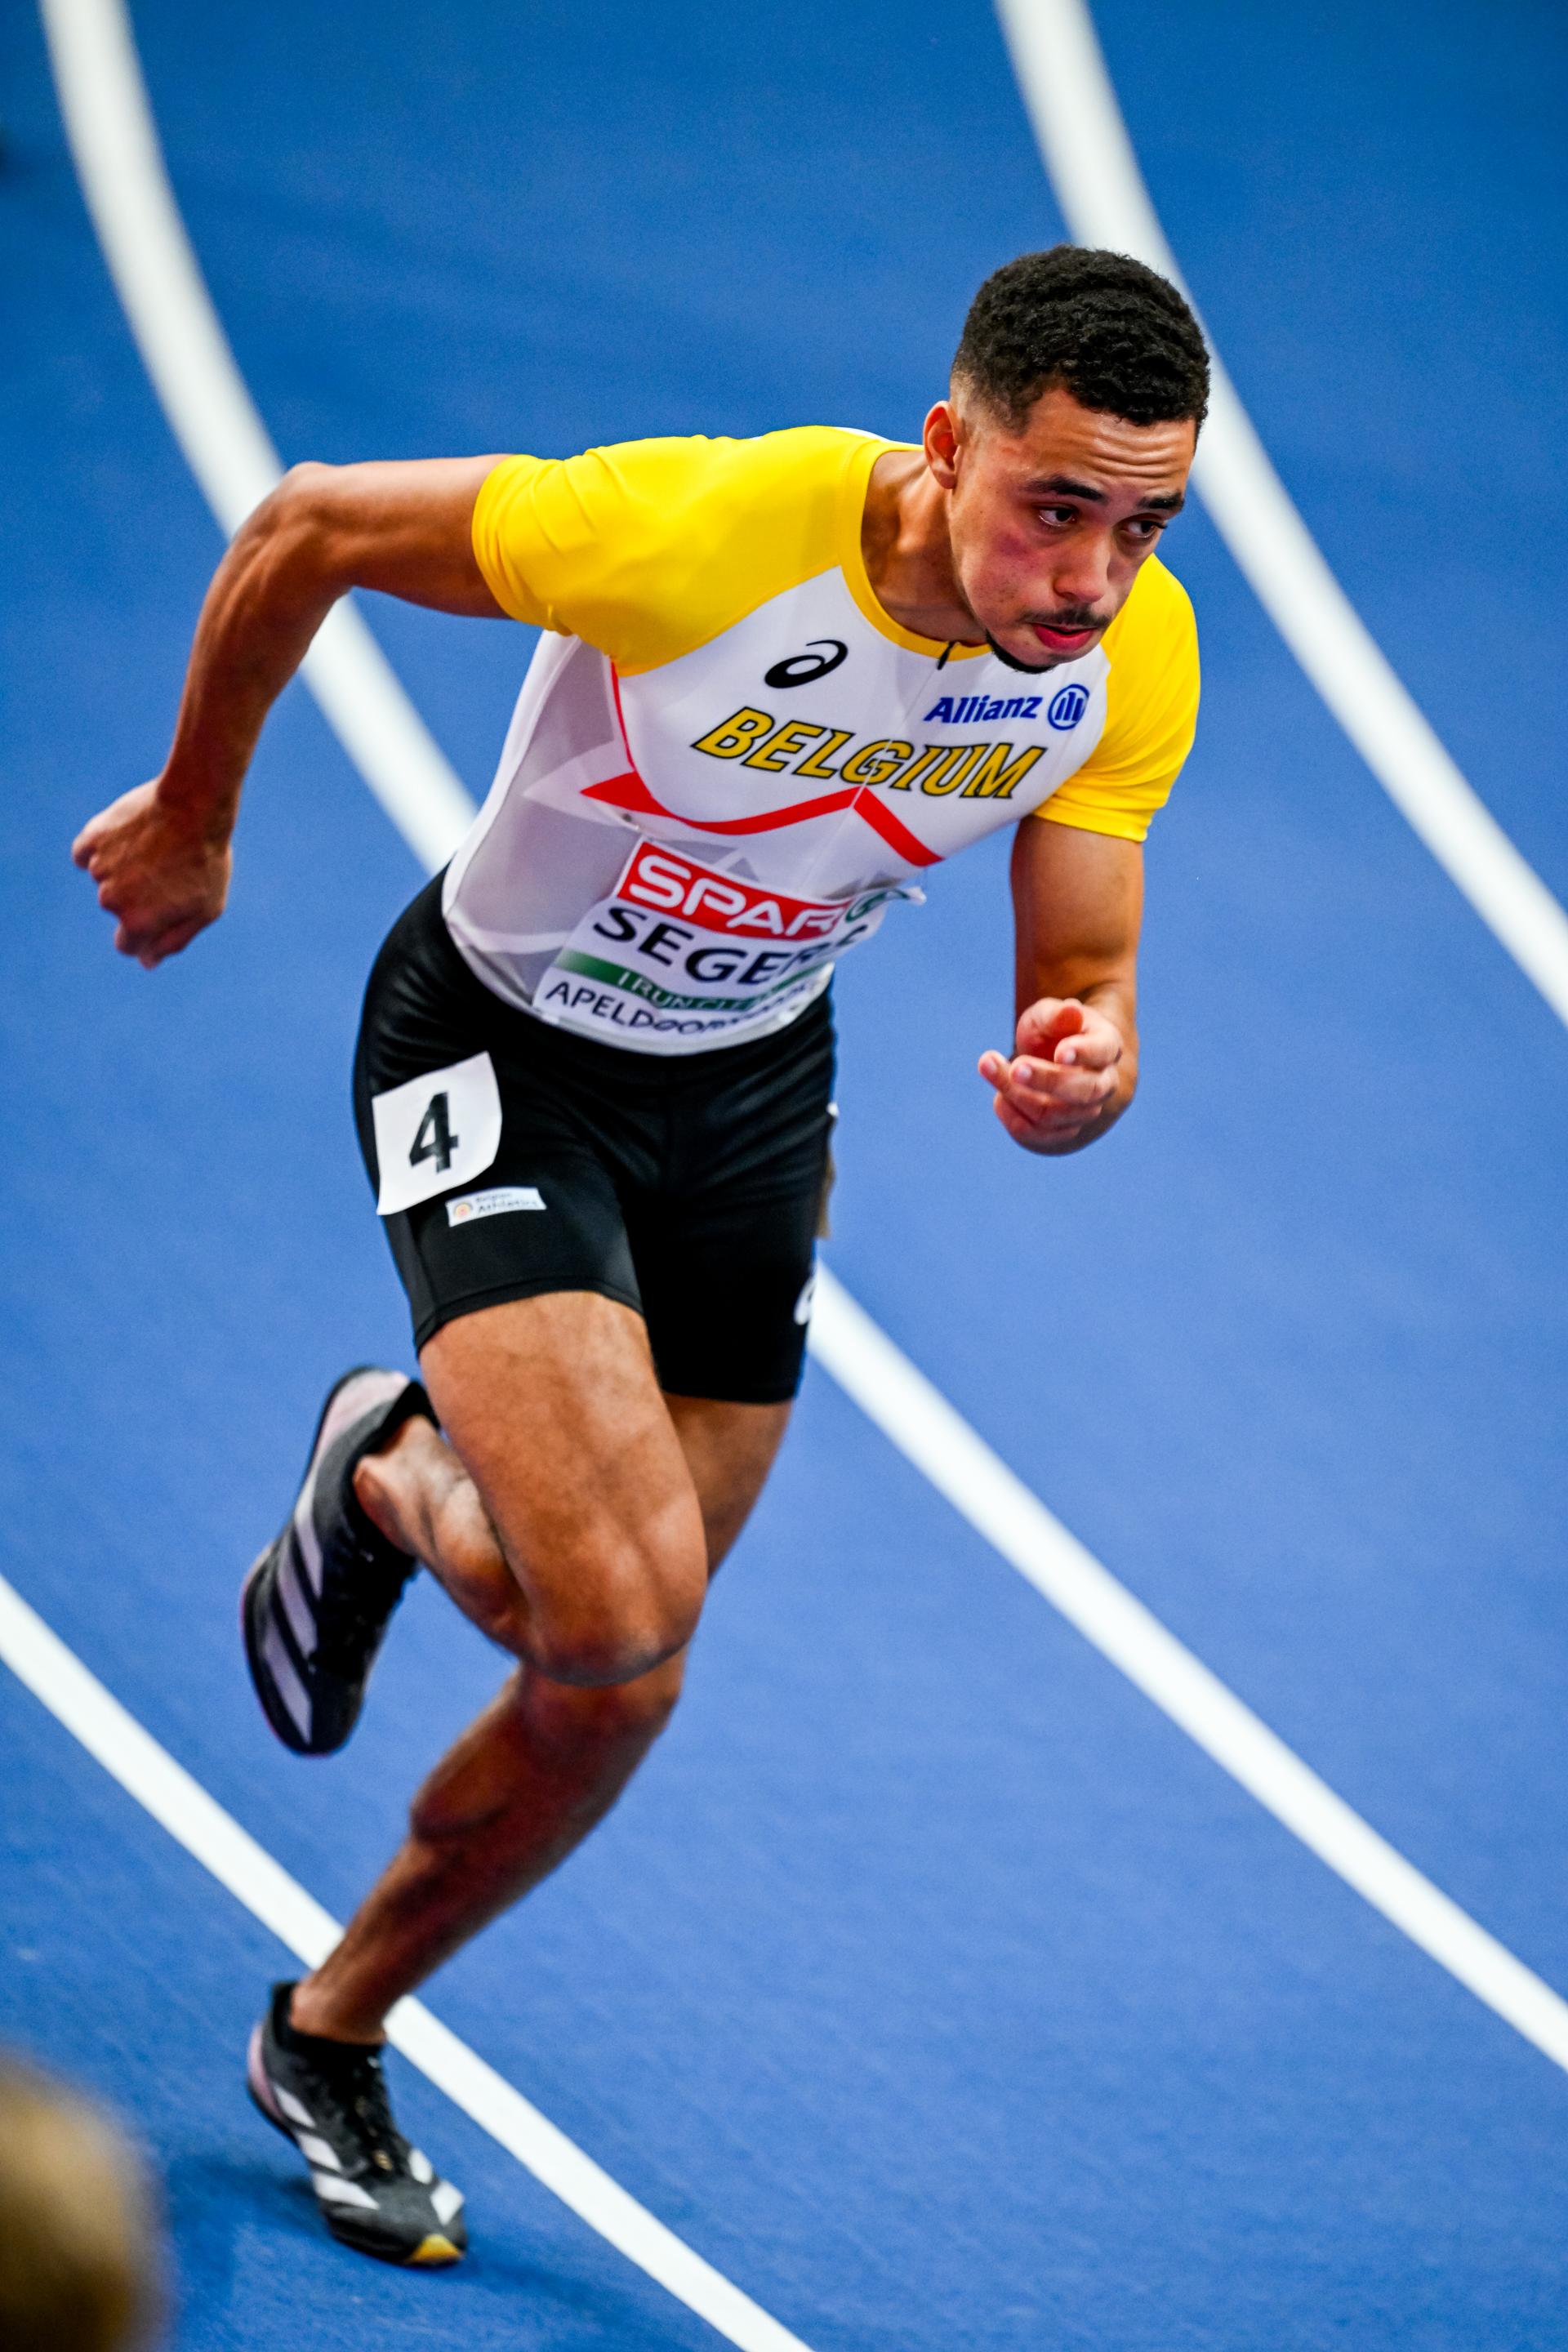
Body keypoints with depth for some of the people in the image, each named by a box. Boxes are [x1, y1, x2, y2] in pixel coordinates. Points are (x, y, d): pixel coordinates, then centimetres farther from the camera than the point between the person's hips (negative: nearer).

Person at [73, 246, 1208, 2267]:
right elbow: (306, 527, -19)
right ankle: (389, 1480, 12)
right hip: (498, 1050, -5)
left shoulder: (1132, 662, -19)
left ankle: (330, 2039, 37)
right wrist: (190, 814, -4)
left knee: (607, 1683, 10)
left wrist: (1075, 1075, -38)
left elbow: (1085, 1002, -12)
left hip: (749, 1092, 5)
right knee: (625, 1613, -24)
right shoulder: (698, 532, -35)